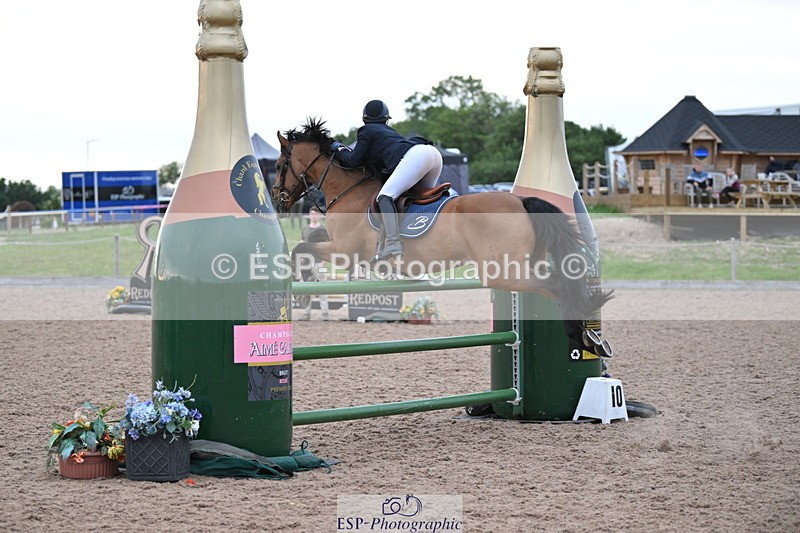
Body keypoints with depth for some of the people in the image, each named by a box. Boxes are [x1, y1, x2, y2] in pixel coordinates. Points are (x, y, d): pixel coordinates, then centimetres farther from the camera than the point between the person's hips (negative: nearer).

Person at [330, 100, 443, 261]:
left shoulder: (366, 131, 16)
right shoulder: (388, 130, 37)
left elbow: (354, 161, 13)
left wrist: (339, 149, 30)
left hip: (414, 155, -8)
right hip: (433, 151, 8)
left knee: (385, 196, -16)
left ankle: (393, 243, -34)